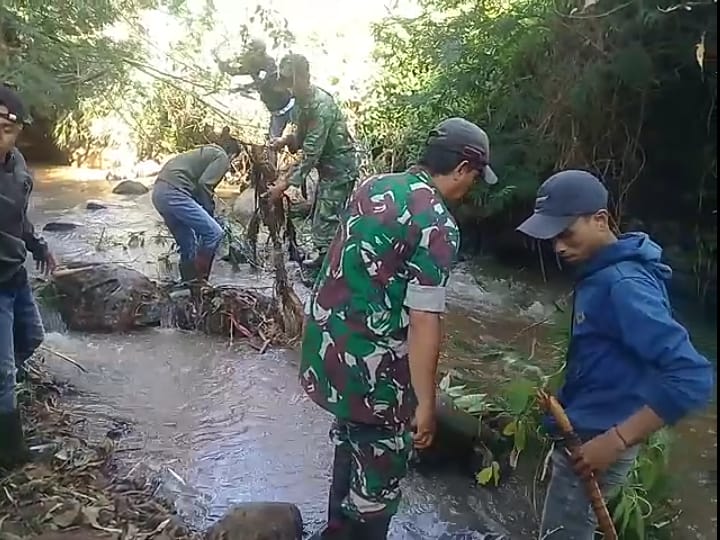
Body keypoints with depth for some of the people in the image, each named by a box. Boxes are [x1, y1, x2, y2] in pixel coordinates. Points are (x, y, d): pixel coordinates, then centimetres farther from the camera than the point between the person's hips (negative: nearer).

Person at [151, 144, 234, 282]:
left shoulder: (205, 152, 32)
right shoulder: (222, 156, 4)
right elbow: (204, 184, -11)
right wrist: (209, 211, 2)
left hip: (159, 193, 10)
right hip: (174, 194, -10)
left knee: (189, 246, 16)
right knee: (214, 232, -8)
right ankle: (199, 280, -5)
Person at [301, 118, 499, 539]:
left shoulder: (372, 186, 5)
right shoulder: (438, 227, -19)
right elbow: (423, 322, -22)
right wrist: (425, 402, -14)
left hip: (325, 342, 9)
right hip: (368, 364, -9)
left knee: (350, 442, 28)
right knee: (381, 470, 13)